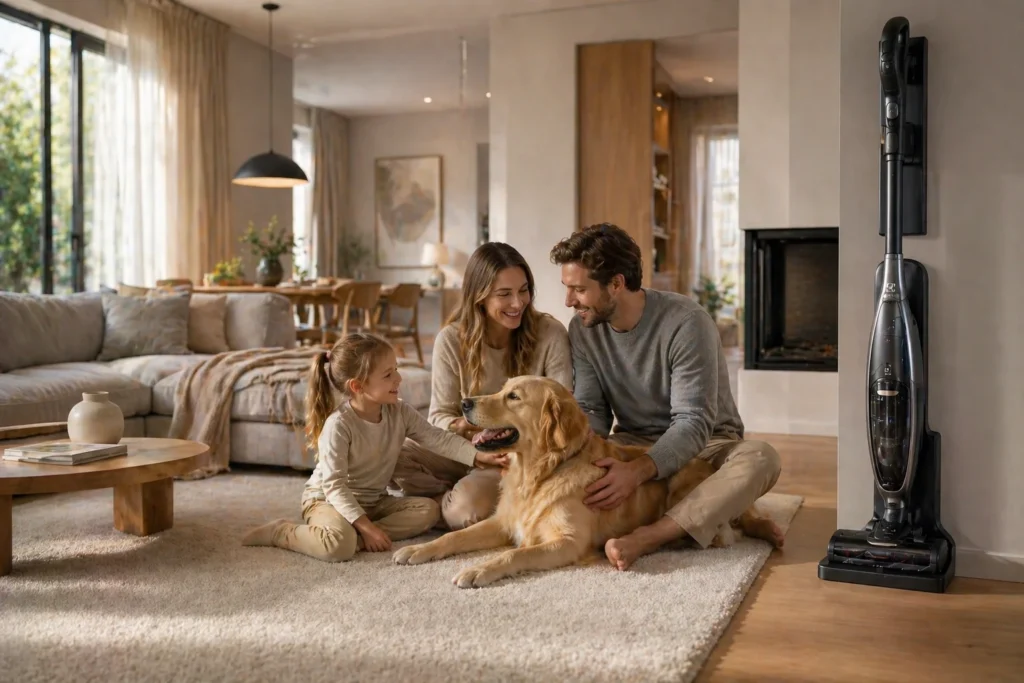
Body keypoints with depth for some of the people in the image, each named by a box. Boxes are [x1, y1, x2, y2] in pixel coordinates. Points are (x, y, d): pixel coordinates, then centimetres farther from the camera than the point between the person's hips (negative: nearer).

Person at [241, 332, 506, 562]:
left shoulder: (400, 413, -8)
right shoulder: (338, 425, -25)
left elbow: (438, 438, -8)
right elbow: (334, 486, -25)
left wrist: (479, 456, -22)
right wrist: (366, 526, -30)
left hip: (374, 500, 7)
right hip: (328, 499, -7)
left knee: (429, 509, -12)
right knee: (340, 545, -36)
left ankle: (356, 536, -19)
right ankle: (280, 532, -9)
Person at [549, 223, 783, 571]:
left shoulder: (686, 322, -23)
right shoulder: (583, 329, -6)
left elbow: (693, 422, -27)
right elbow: (592, 411, -5)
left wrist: (639, 470, -44)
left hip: (703, 443, -4)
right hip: (632, 443, 4)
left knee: (759, 458, -35)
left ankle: (645, 538, -40)